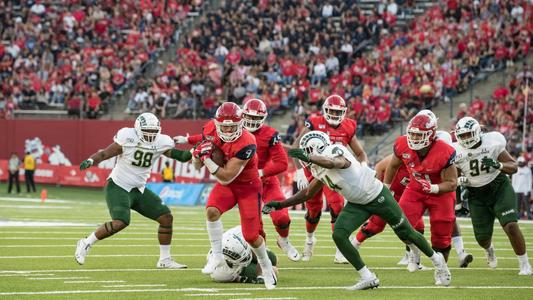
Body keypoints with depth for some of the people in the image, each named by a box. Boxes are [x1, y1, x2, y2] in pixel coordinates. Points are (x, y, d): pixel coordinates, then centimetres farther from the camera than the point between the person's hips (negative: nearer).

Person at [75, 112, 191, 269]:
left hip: (138, 190, 7)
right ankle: (85, 243, -8)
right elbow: (105, 154, -14)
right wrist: (90, 161, -33)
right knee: (121, 222, -27)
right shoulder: (127, 139, -16)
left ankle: (165, 260, 11)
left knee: (166, 217, 0)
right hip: (118, 187, -7)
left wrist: (194, 152, -15)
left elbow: (180, 156, 6)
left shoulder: (161, 143, -2)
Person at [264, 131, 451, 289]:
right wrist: (280, 205, 7)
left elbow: (334, 163, -51)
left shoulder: (335, 151, -26)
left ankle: (437, 260, 32)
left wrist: (308, 158, -64)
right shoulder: (320, 170, 1)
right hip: (357, 204, 8)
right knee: (339, 234, -13)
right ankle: (368, 279, -5)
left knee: (406, 233, 6)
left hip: (377, 196, -8)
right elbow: (307, 194, 12)